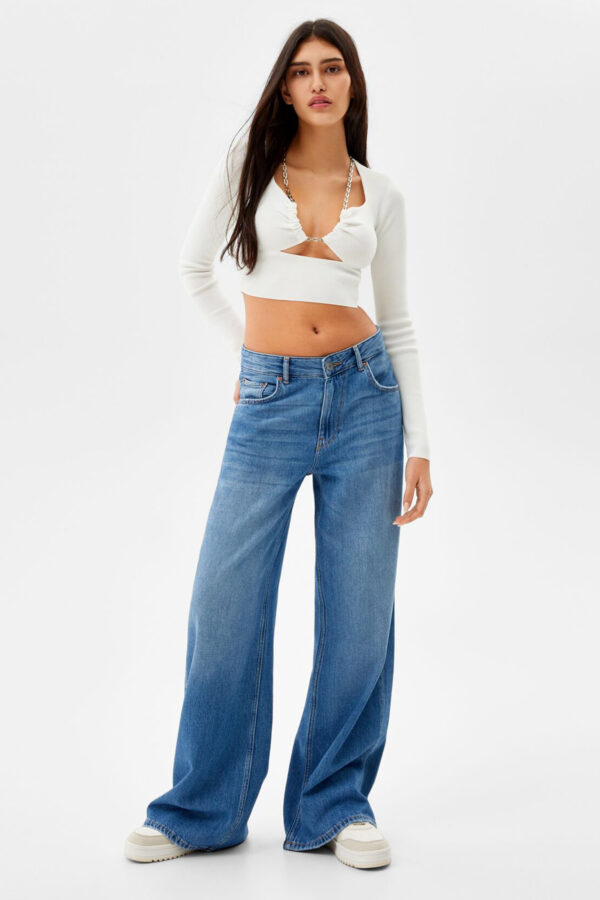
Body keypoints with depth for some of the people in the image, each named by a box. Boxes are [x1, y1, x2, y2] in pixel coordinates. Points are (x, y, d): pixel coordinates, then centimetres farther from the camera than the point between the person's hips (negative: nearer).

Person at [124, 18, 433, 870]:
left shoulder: (380, 192, 8)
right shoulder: (246, 165, 4)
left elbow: (398, 323, 9)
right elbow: (195, 269, 14)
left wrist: (419, 444, 3)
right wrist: (248, 349, 9)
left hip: (364, 393, 1)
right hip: (269, 402, -1)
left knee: (359, 611, 3)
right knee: (225, 603, -3)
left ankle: (338, 804, 18)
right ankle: (201, 809, 15)